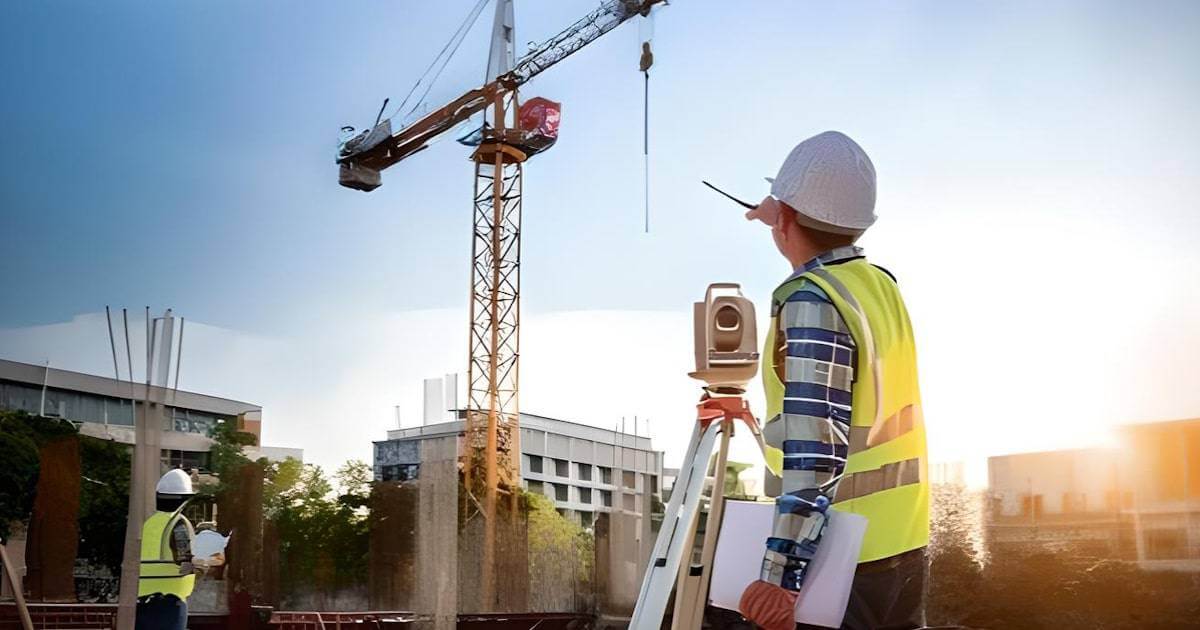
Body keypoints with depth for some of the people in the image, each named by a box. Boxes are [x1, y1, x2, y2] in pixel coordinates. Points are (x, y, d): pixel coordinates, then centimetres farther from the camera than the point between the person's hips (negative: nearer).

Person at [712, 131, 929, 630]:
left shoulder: (810, 301, -17)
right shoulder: (882, 284, 5)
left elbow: (817, 449, -26)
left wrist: (782, 572, -28)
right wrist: (788, 227, 43)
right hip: (907, 544, 8)